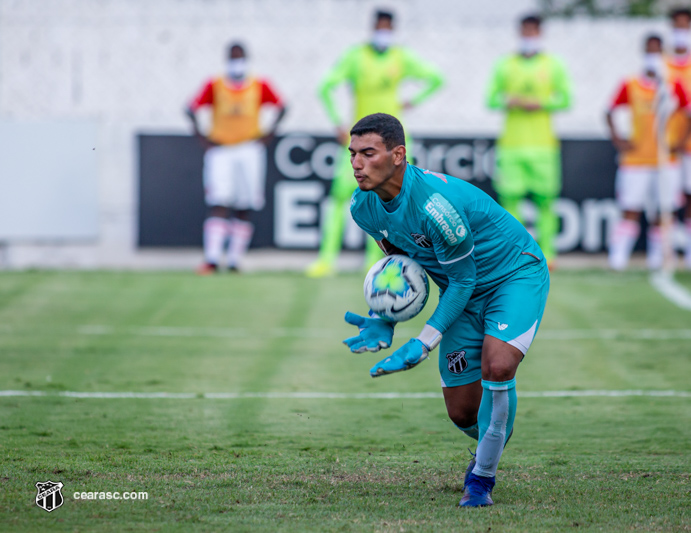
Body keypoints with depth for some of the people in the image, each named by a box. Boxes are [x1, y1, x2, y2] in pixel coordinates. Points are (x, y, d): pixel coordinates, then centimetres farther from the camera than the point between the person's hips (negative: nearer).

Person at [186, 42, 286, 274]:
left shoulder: (259, 87, 6)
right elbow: (191, 108, 3)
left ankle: (234, 261, 7)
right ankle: (211, 259, -21)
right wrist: (200, 135, -8)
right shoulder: (214, 86, 4)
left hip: (250, 149, 2)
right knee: (219, 204, -14)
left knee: (244, 209, 1)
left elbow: (281, 107, 12)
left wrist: (270, 132, -1)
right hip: (220, 149, -2)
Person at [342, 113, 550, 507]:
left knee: (496, 367, -29)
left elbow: (462, 280, -24)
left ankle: (482, 477, -9)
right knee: (462, 412, 4)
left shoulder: (434, 203, -35)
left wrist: (424, 343, -25)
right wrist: (385, 320, -4)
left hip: (515, 274, -7)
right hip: (463, 289, 7)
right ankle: (490, 445, 40)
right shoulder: (363, 207, -12)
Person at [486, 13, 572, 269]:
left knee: (545, 200, -3)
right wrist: (509, 101, -12)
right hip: (511, 143, 1)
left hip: (543, 143, -1)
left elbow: (565, 99, 4)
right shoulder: (504, 66, 11)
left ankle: (546, 252, 1)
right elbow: (492, 98, 9)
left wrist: (540, 104, -11)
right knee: (509, 198, -5)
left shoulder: (553, 66, 8)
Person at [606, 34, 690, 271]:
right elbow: (610, 112, 11)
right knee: (631, 210, -8)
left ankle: (656, 257, 12)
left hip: (666, 160, 1)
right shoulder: (630, 86, 3)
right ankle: (618, 258, -8)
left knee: (663, 211, 1)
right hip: (635, 160, -1)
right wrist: (616, 138, 0)